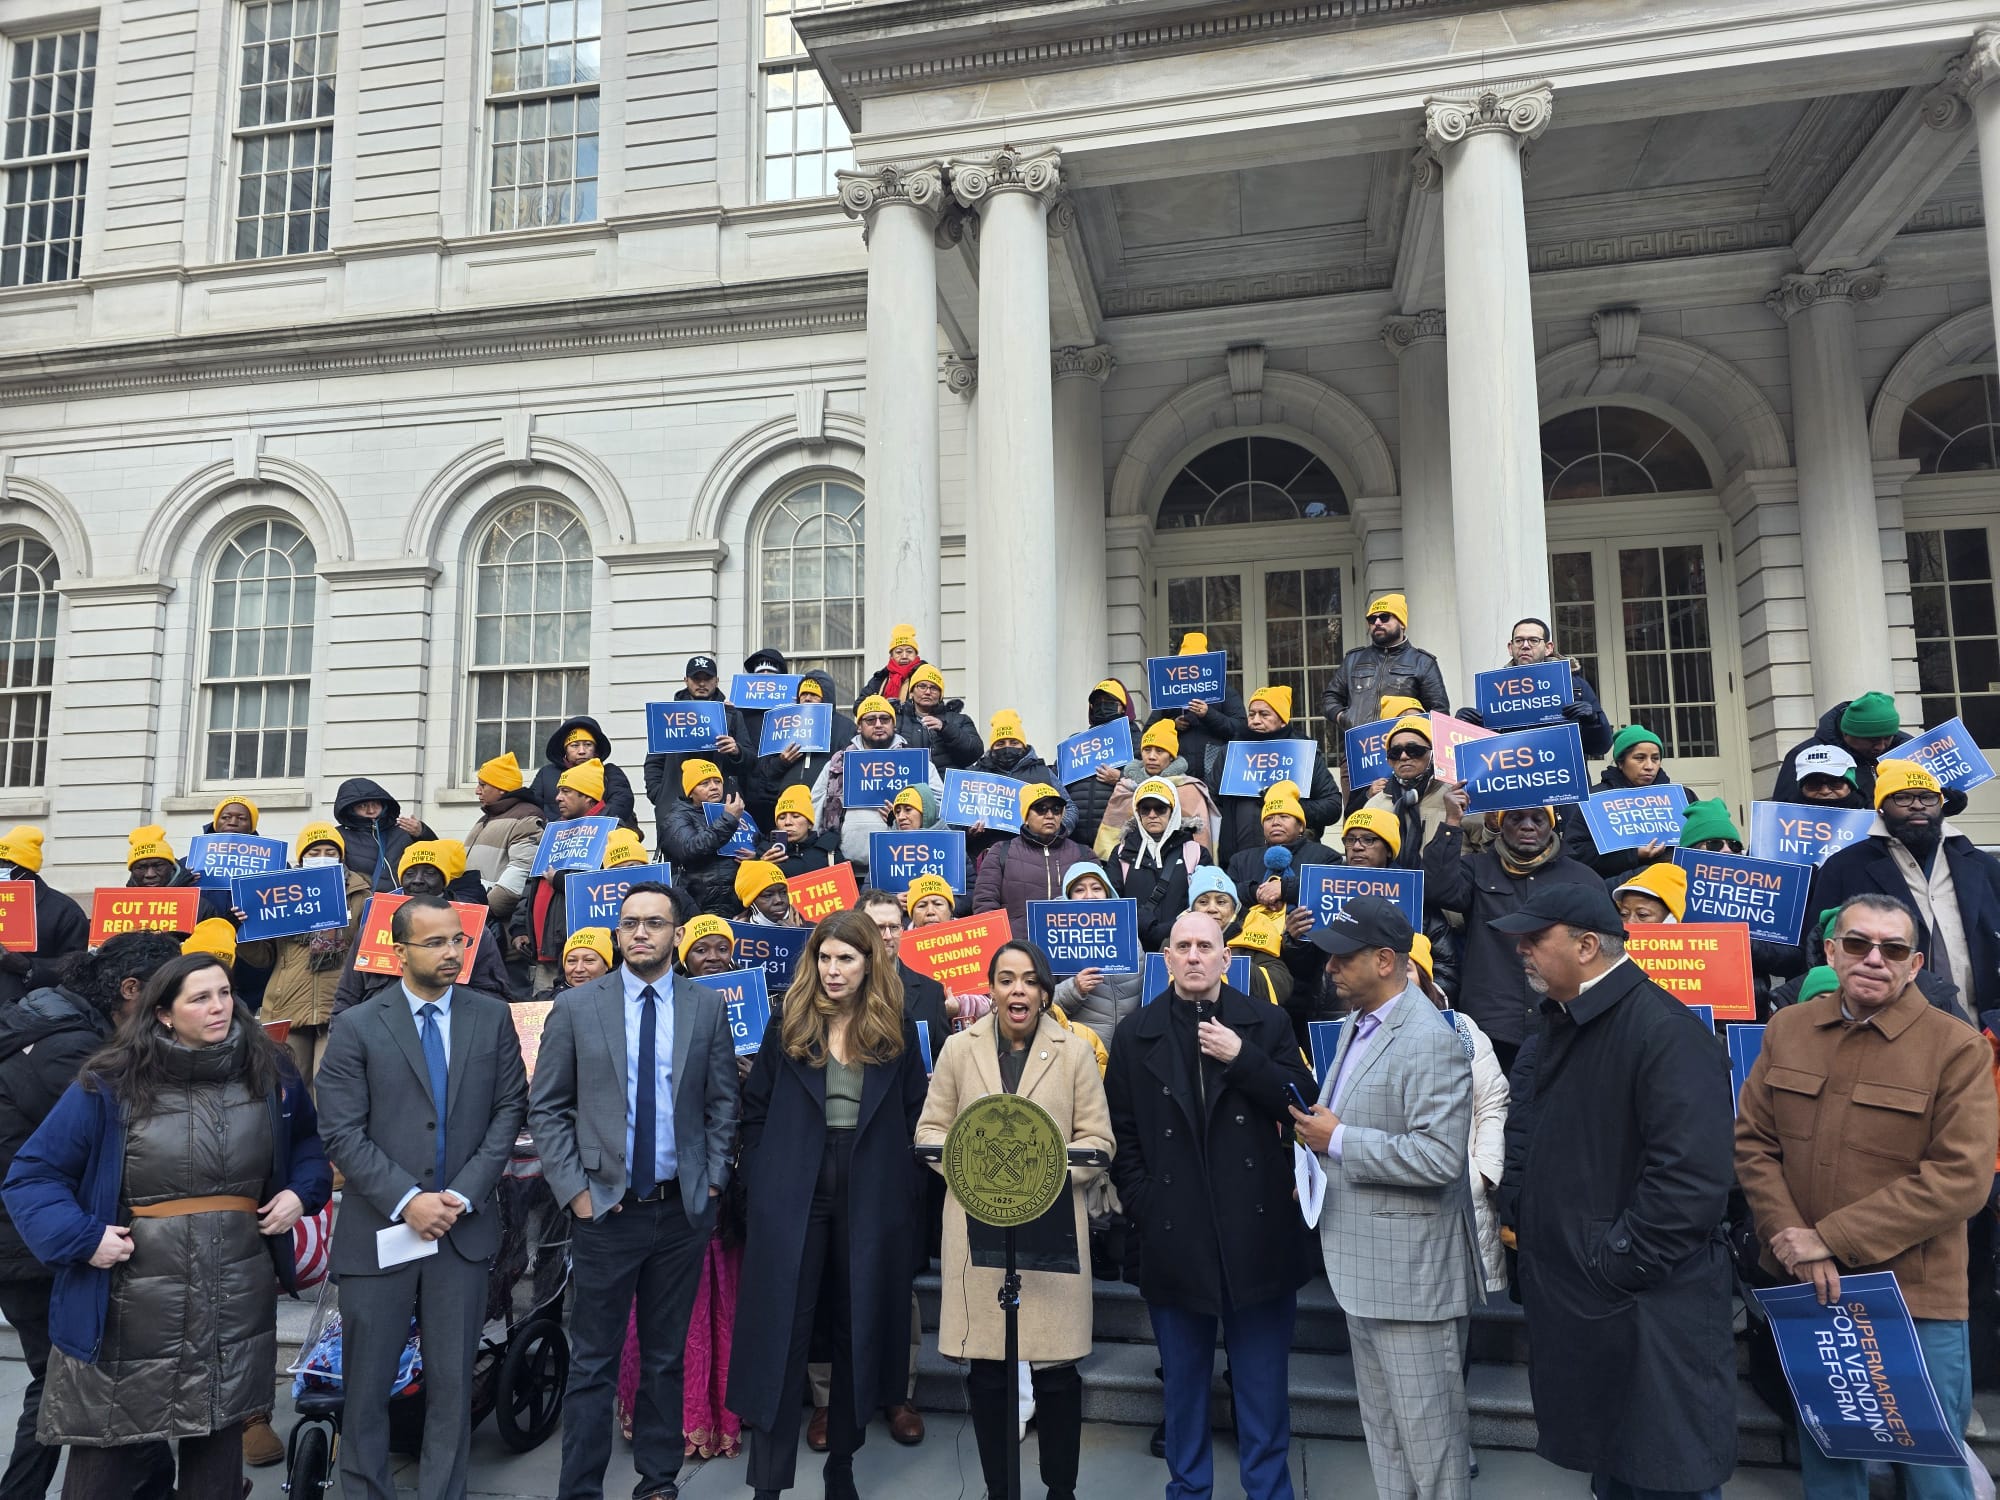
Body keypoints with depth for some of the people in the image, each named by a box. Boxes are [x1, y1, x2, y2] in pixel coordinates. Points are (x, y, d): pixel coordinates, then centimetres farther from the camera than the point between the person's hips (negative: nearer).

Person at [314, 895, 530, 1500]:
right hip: (379, 1226, -1)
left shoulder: (492, 1016, 2)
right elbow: (343, 1134, -6)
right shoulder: (357, 1027, -3)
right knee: (367, 1383, 11)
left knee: (453, 1382, 8)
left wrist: (464, 1194, -9)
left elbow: (509, 1109, 1)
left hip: (464, 1224, 1)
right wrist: (407, 1200, -14)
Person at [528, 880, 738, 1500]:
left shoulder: (708, 1006, 1)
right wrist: (574, 1189, -6)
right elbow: (546, 1108, 0)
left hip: (684, 1210, 2)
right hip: (605, 1209, -1)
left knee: (667, 1357, 14)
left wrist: (712, 1180, -1)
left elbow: (723, 1101, 5)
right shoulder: (577, 1008, -2)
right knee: (592, 1362, 6)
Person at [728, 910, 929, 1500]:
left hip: (872, 1201, 1)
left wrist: (905, 1191, -3)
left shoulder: (897, 1030, 2)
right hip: (793, 1199, 0)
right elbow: (756, 1109, 6)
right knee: (781, 1335, 1)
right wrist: (760, 1183, -1)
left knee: (858, 1331, 12)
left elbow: (914, 1116, 4)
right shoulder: (787, 1024, 3)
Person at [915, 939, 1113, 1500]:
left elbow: (1098, 1141, 2)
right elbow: (931, 1129, 8)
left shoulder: (1075, 1051, 1)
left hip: (1053, 1224, -1)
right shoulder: (959, 1049, 5)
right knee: (985, 1369, 6)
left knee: (1057, 1369, 2)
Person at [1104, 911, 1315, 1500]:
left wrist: (1242, 1058, -16)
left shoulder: (1266, 1023, 1)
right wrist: (1142, 1206, -5)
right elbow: (1121, 1132, 3)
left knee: (1263, 1380, 11)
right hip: (1174, 1233, 1)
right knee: (1184, 1379, 16)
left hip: (1256, 1230, 0)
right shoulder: (1136, 1032, 2)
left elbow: (1303, 1105, -6)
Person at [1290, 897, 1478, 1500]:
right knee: (1381, 1426, 20)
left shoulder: (1430, 1042, -21)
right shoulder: (1358, 1024, 10)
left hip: (1411, 1269, -9)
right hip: (1363, 1264, 9)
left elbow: (1440, 1158, -28)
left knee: (1429, 1427, 5)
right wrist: (1316, 1132, 3)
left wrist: (1338, 1141, -22)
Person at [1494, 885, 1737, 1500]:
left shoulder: (1665, 1031, -20)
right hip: (1568, 1305, 9)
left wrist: (1614, 1263, -21)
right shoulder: (1557, 1026, 11)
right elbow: (1525, 1139, 22)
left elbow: (1691, 1177, -26)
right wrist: (1516, 1214, 9)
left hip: (1644, 1309, -9)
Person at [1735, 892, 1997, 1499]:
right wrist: (1790, 1236, -13)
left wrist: (1832, 1238, -19)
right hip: (1808, 1288, 4)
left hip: (1918, 1300, -3)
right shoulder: (1788, 1028, 2)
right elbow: (1753, 1141, 2)